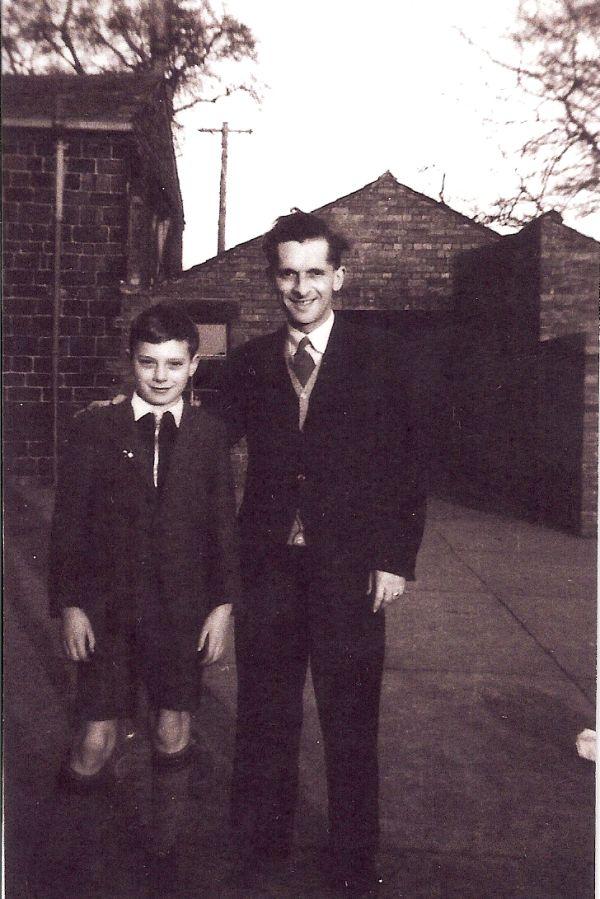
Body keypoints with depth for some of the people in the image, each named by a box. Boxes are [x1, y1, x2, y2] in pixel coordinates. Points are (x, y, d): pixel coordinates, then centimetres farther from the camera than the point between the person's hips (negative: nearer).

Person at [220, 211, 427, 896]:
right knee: (263, 717, 15)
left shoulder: (379, 359, -2)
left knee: (351, 723, 11)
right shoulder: (249, 363, 6)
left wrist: (396, 559, -6)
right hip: (268, 567, 3)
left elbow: (407, 466, -2)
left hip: (350, 569, -2)